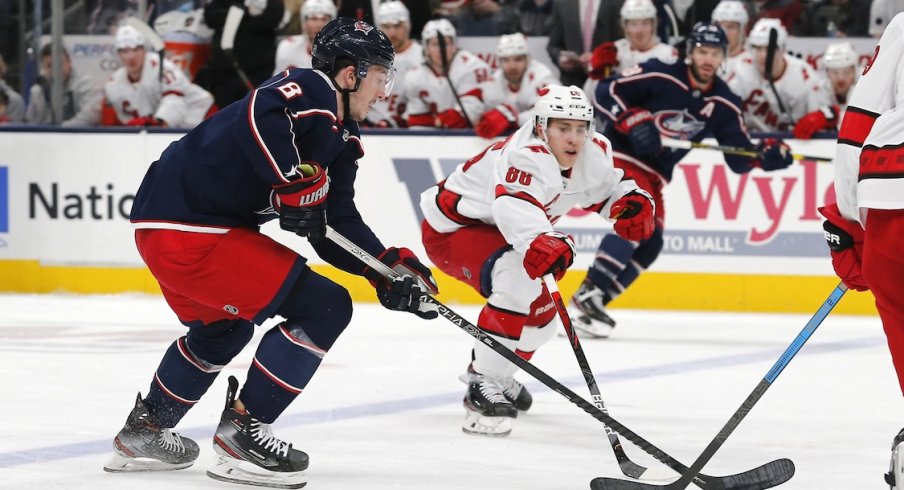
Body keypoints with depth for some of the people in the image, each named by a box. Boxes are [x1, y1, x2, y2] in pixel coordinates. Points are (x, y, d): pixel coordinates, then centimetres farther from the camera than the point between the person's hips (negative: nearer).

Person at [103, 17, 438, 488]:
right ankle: (241, 431, -3)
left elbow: (338, 225, 15)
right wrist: (298, 185, -29)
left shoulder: (341, 137, 15)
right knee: (323, 308, -10)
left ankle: (144, 432, 47)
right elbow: (261, 117, -37)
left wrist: (389, 268, 3)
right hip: (189, 230, -11)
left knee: (223, 326, 36)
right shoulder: (307, 92, -15)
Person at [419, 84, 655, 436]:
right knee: (520, 285, -34)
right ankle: (482, 387, -28)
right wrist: (540, 242, -73)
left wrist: (633, 202, -12)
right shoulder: (527, 157, -35)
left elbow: (608, 186, 11)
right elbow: (515, 206, -53)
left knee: (540, 314, 21)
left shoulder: (593, 153, -8)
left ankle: (496, 374, 47)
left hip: (494, 229, 10)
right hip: (451, 227, -10)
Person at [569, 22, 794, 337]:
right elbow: (606, 92, -14)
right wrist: (633, 120, -27)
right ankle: (586, 297, -27)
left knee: (649, 244, 0)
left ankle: (592, 301, 8)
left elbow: (739, 159, 0)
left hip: (653, 175, 7)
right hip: (618, 155, -7)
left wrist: (765, 154, -19)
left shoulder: (723, 104, 0)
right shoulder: (659, 76, -15)